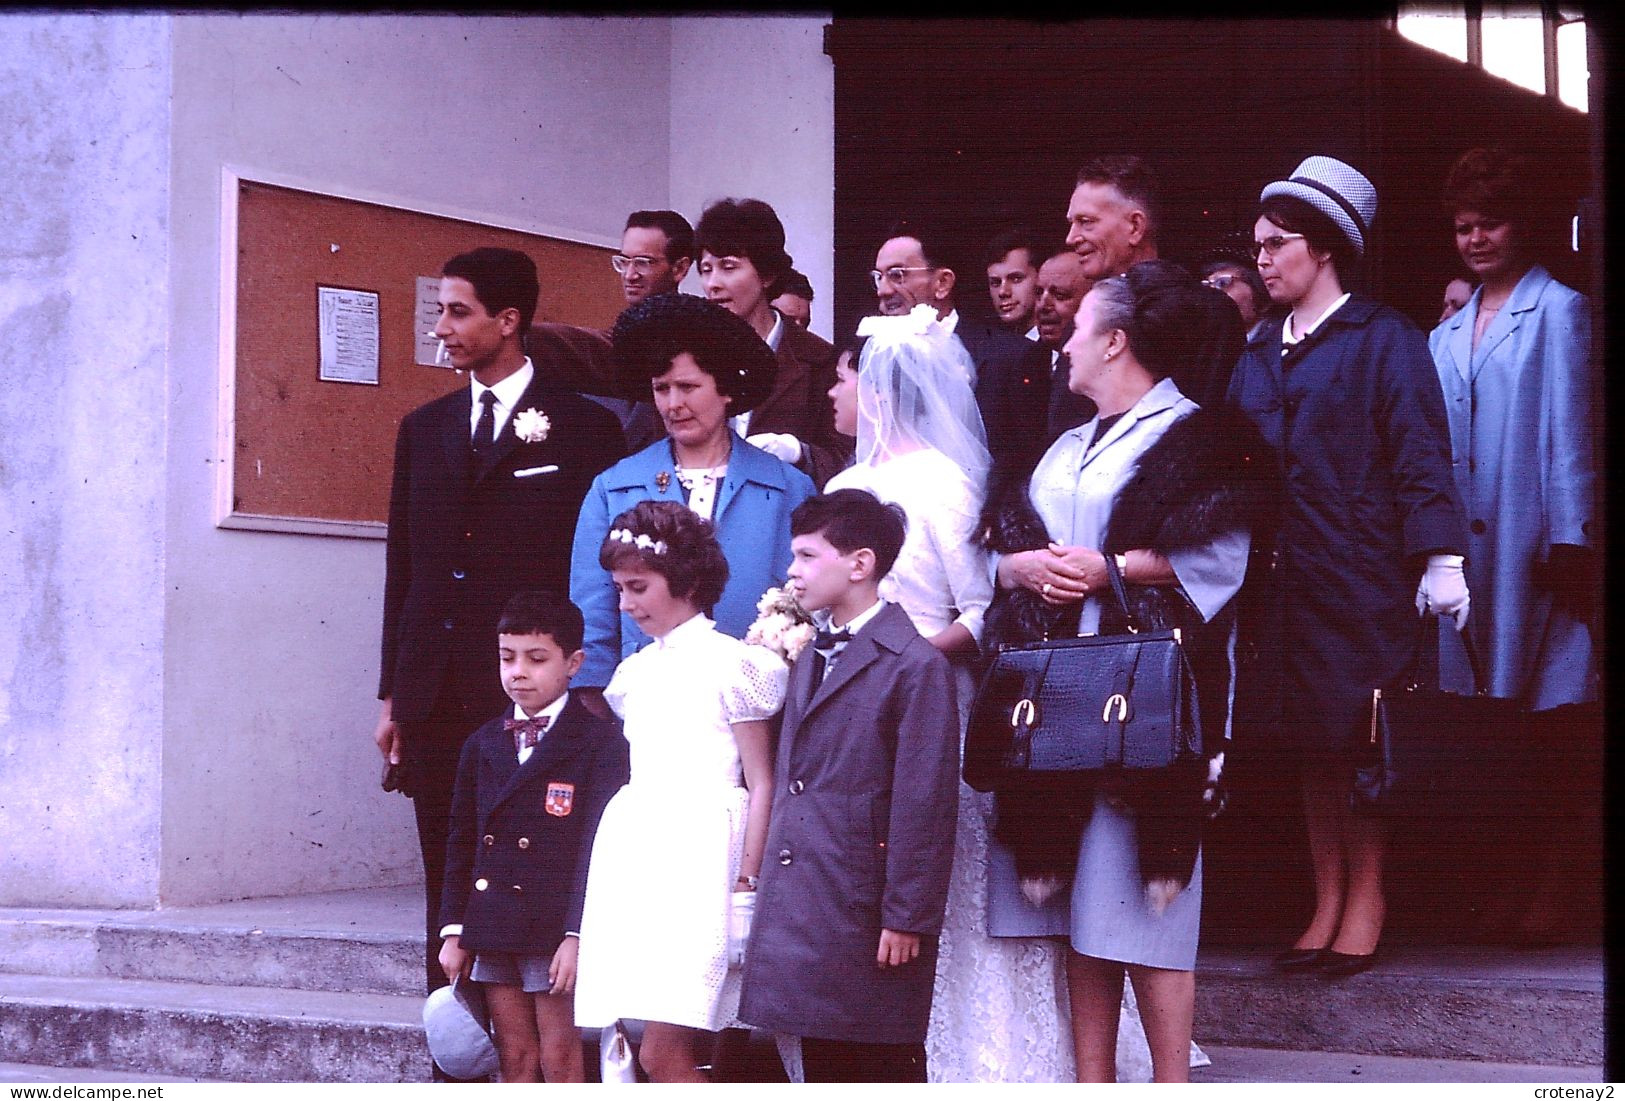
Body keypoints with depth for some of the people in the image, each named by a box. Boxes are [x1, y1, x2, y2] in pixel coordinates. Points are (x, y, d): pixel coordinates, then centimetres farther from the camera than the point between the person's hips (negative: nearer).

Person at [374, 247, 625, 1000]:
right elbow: (402, 566, 17)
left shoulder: (582, 428, 0)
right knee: (447, 884, 7)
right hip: (437, 699, 5)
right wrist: (392, 694, 13)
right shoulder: (424, 428, 16)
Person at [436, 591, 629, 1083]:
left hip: (557, 930, -5)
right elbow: (461, 843, 15)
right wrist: (454, 930, 9)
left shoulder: (600, 742, -5)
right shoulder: (483, 744, 12)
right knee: (514, 1059, 9)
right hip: (493, 927, 5)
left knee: (560, 1058, -1)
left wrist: (577, 936, -16)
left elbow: (599, 847, -10)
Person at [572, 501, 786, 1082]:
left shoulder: (730, 663, -2)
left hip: (701, 859, -6)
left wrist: (748, 881, -11)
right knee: (688, 1056, 4)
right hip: (638, 856, 6)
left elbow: (761, 784, -4)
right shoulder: (636, 671, 17)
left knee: (662, 1054, -13)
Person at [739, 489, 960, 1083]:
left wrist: (907, 918, -16)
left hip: (868, 905, -8)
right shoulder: (809, 658, 17)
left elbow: (924, 805, -14)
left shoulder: (915, 664, -10)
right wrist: (773, 888, 12)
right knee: (822, 1061, 12)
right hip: (801, 910, 8)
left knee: (886, 1064, 0)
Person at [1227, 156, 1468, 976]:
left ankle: (1365, 903, 9)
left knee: (1357, 739, -1)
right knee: (1310, 742, 8)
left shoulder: (1382, 339, -3)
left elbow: (1419, 449, -10)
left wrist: (1439, 557, -17)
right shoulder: (1259, 354, 15)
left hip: (1359, 574, -5)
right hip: (1282, 581, 5)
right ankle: (1326, 904, 15)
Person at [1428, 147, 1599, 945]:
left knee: (1551, 721, -5)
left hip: (1534, 543, -5)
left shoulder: (1557, 312, 1)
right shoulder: (1447, 337, 18)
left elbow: (1570, 431, -6)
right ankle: (1514, 882, 8)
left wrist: (1571, 542, -13)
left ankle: (1551, 884, 0)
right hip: (1466, 547, 5)